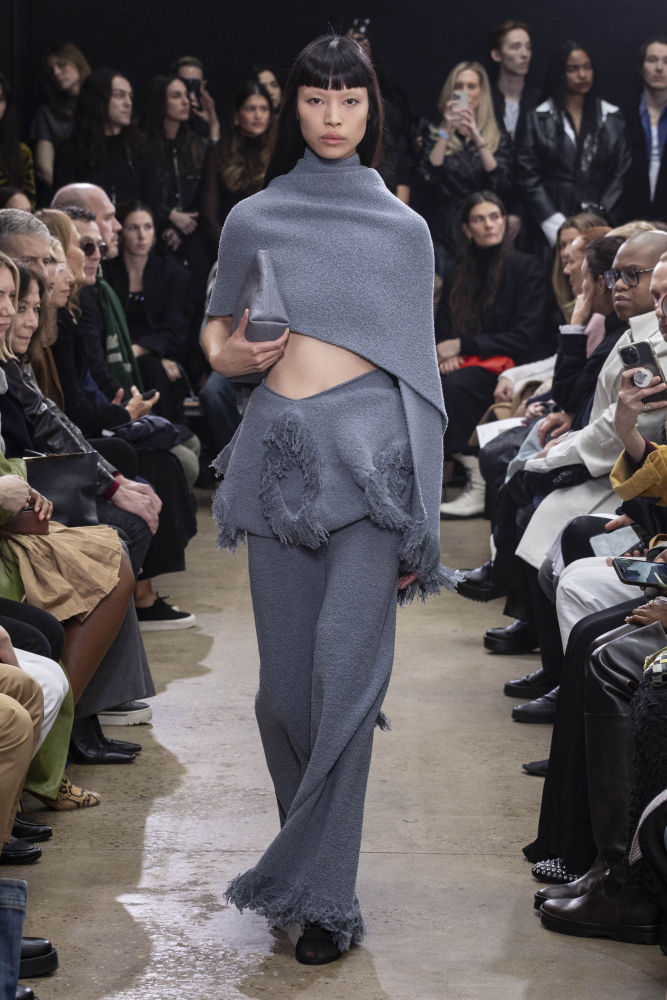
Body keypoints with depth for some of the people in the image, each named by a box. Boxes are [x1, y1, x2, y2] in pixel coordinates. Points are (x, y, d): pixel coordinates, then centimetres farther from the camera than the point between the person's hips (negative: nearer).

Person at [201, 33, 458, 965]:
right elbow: (216, 325, 20)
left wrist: (422, 516, 4)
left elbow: (417, 365, 10)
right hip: (281, 449, 2)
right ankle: (315, 848, 25)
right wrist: (227, 354, -6)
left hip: (371, 444, -1)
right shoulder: (253, 219, 12)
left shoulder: (403, 229, 11)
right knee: (286, 678, 4)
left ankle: (320, 888, -4)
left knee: (347, 666, -11)